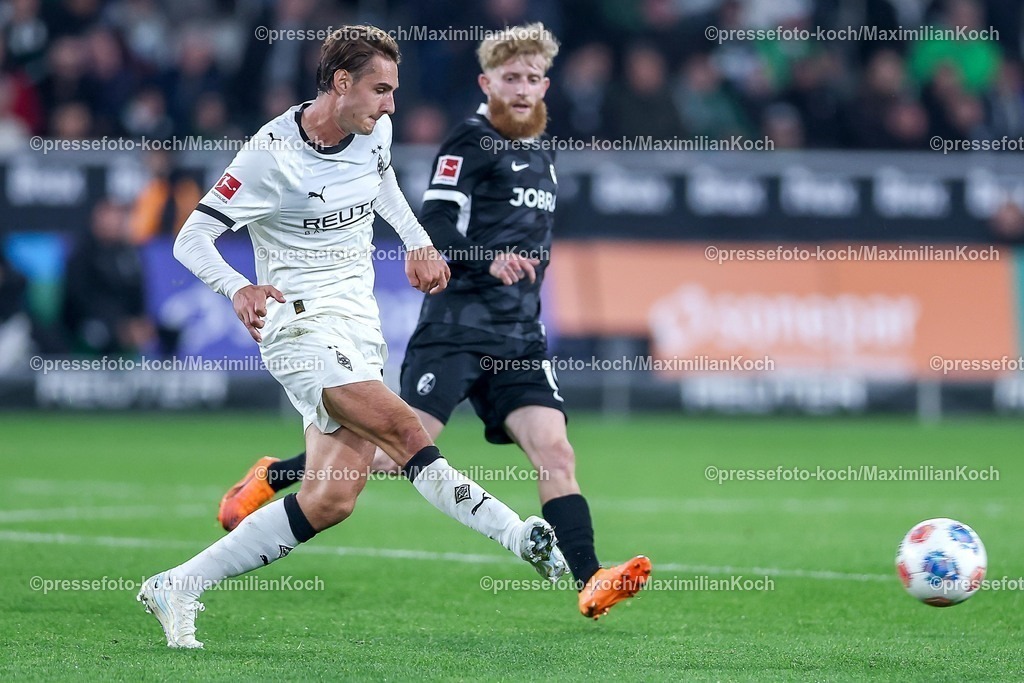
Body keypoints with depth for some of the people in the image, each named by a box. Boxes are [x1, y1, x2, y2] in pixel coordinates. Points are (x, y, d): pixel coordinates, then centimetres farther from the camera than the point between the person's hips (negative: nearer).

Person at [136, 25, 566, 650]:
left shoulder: (375, 130, 5)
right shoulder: (273, 154, -14)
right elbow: (192, 238, -14)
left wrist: (419, 243, 17)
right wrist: (239, 289, -33)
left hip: (360, 331, 7)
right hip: (300, 325, -7)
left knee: (332, 500, -4)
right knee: (408, 432, -27)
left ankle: (179, 587, 3)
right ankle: (521, 536, -25)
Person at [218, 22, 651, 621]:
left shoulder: (543, 155, 18)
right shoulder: (472, 141, -6)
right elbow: (434, 233, -17)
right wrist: (487, 262, -31)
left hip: (519, 339, 6)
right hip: (455, 329, -6)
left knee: (555, 450, -10)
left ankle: (590, 582, -18)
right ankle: (272, 477, 12)